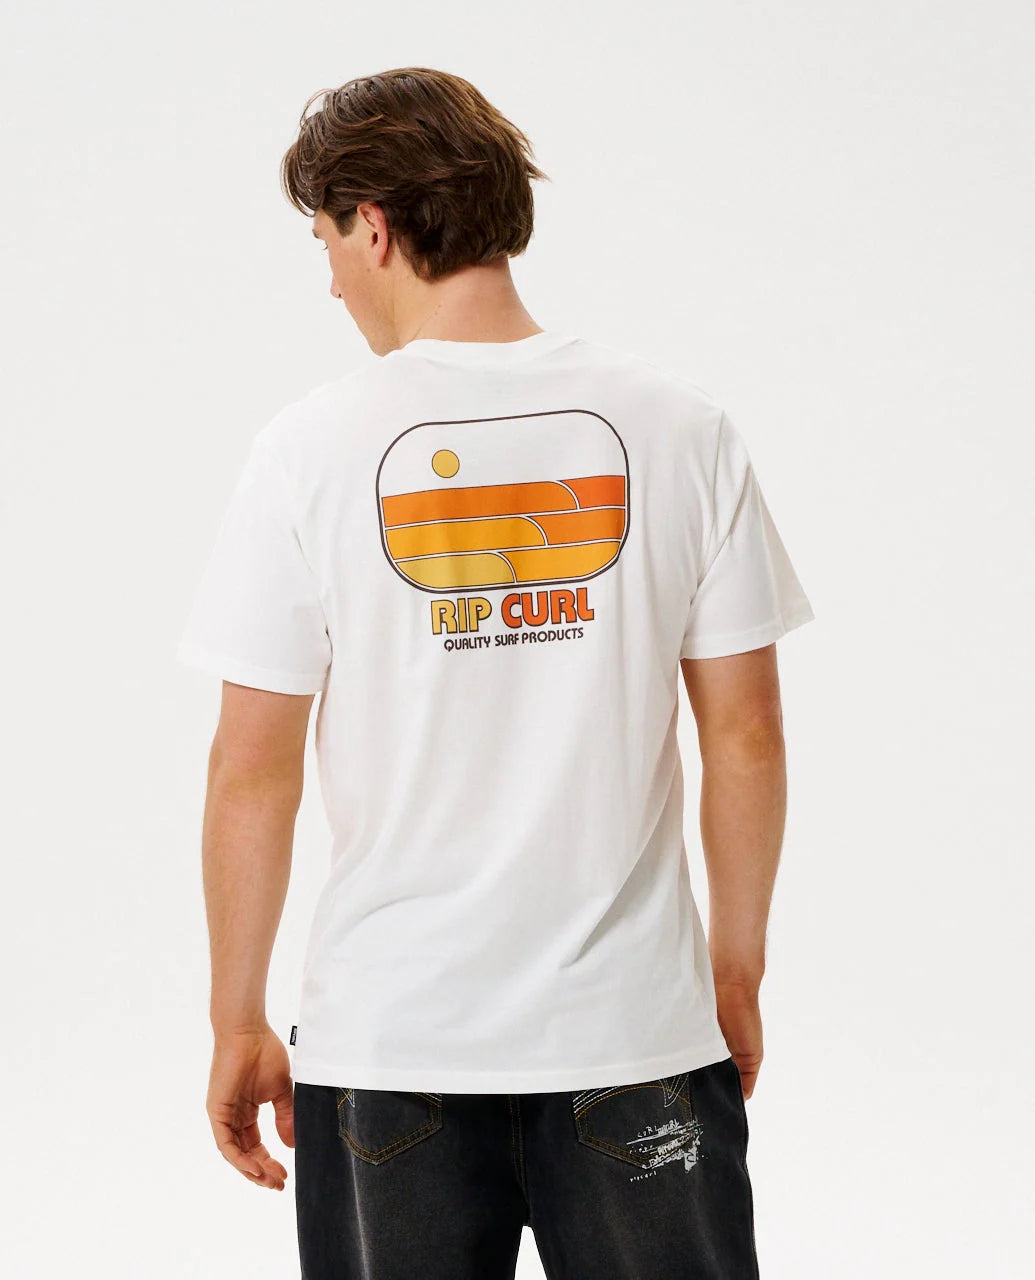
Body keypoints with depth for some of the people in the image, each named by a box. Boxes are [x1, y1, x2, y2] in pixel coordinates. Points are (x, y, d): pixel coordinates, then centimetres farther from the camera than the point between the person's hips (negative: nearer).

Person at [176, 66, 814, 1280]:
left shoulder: (313, 447, -7)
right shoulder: (677, 426, -2)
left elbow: (252, 771, -5)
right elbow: (745, 738, 1)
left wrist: (237, 1023, 6)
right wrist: (737, 970, 13)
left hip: (388, 1042, -1)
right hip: (636, 1030, 1)